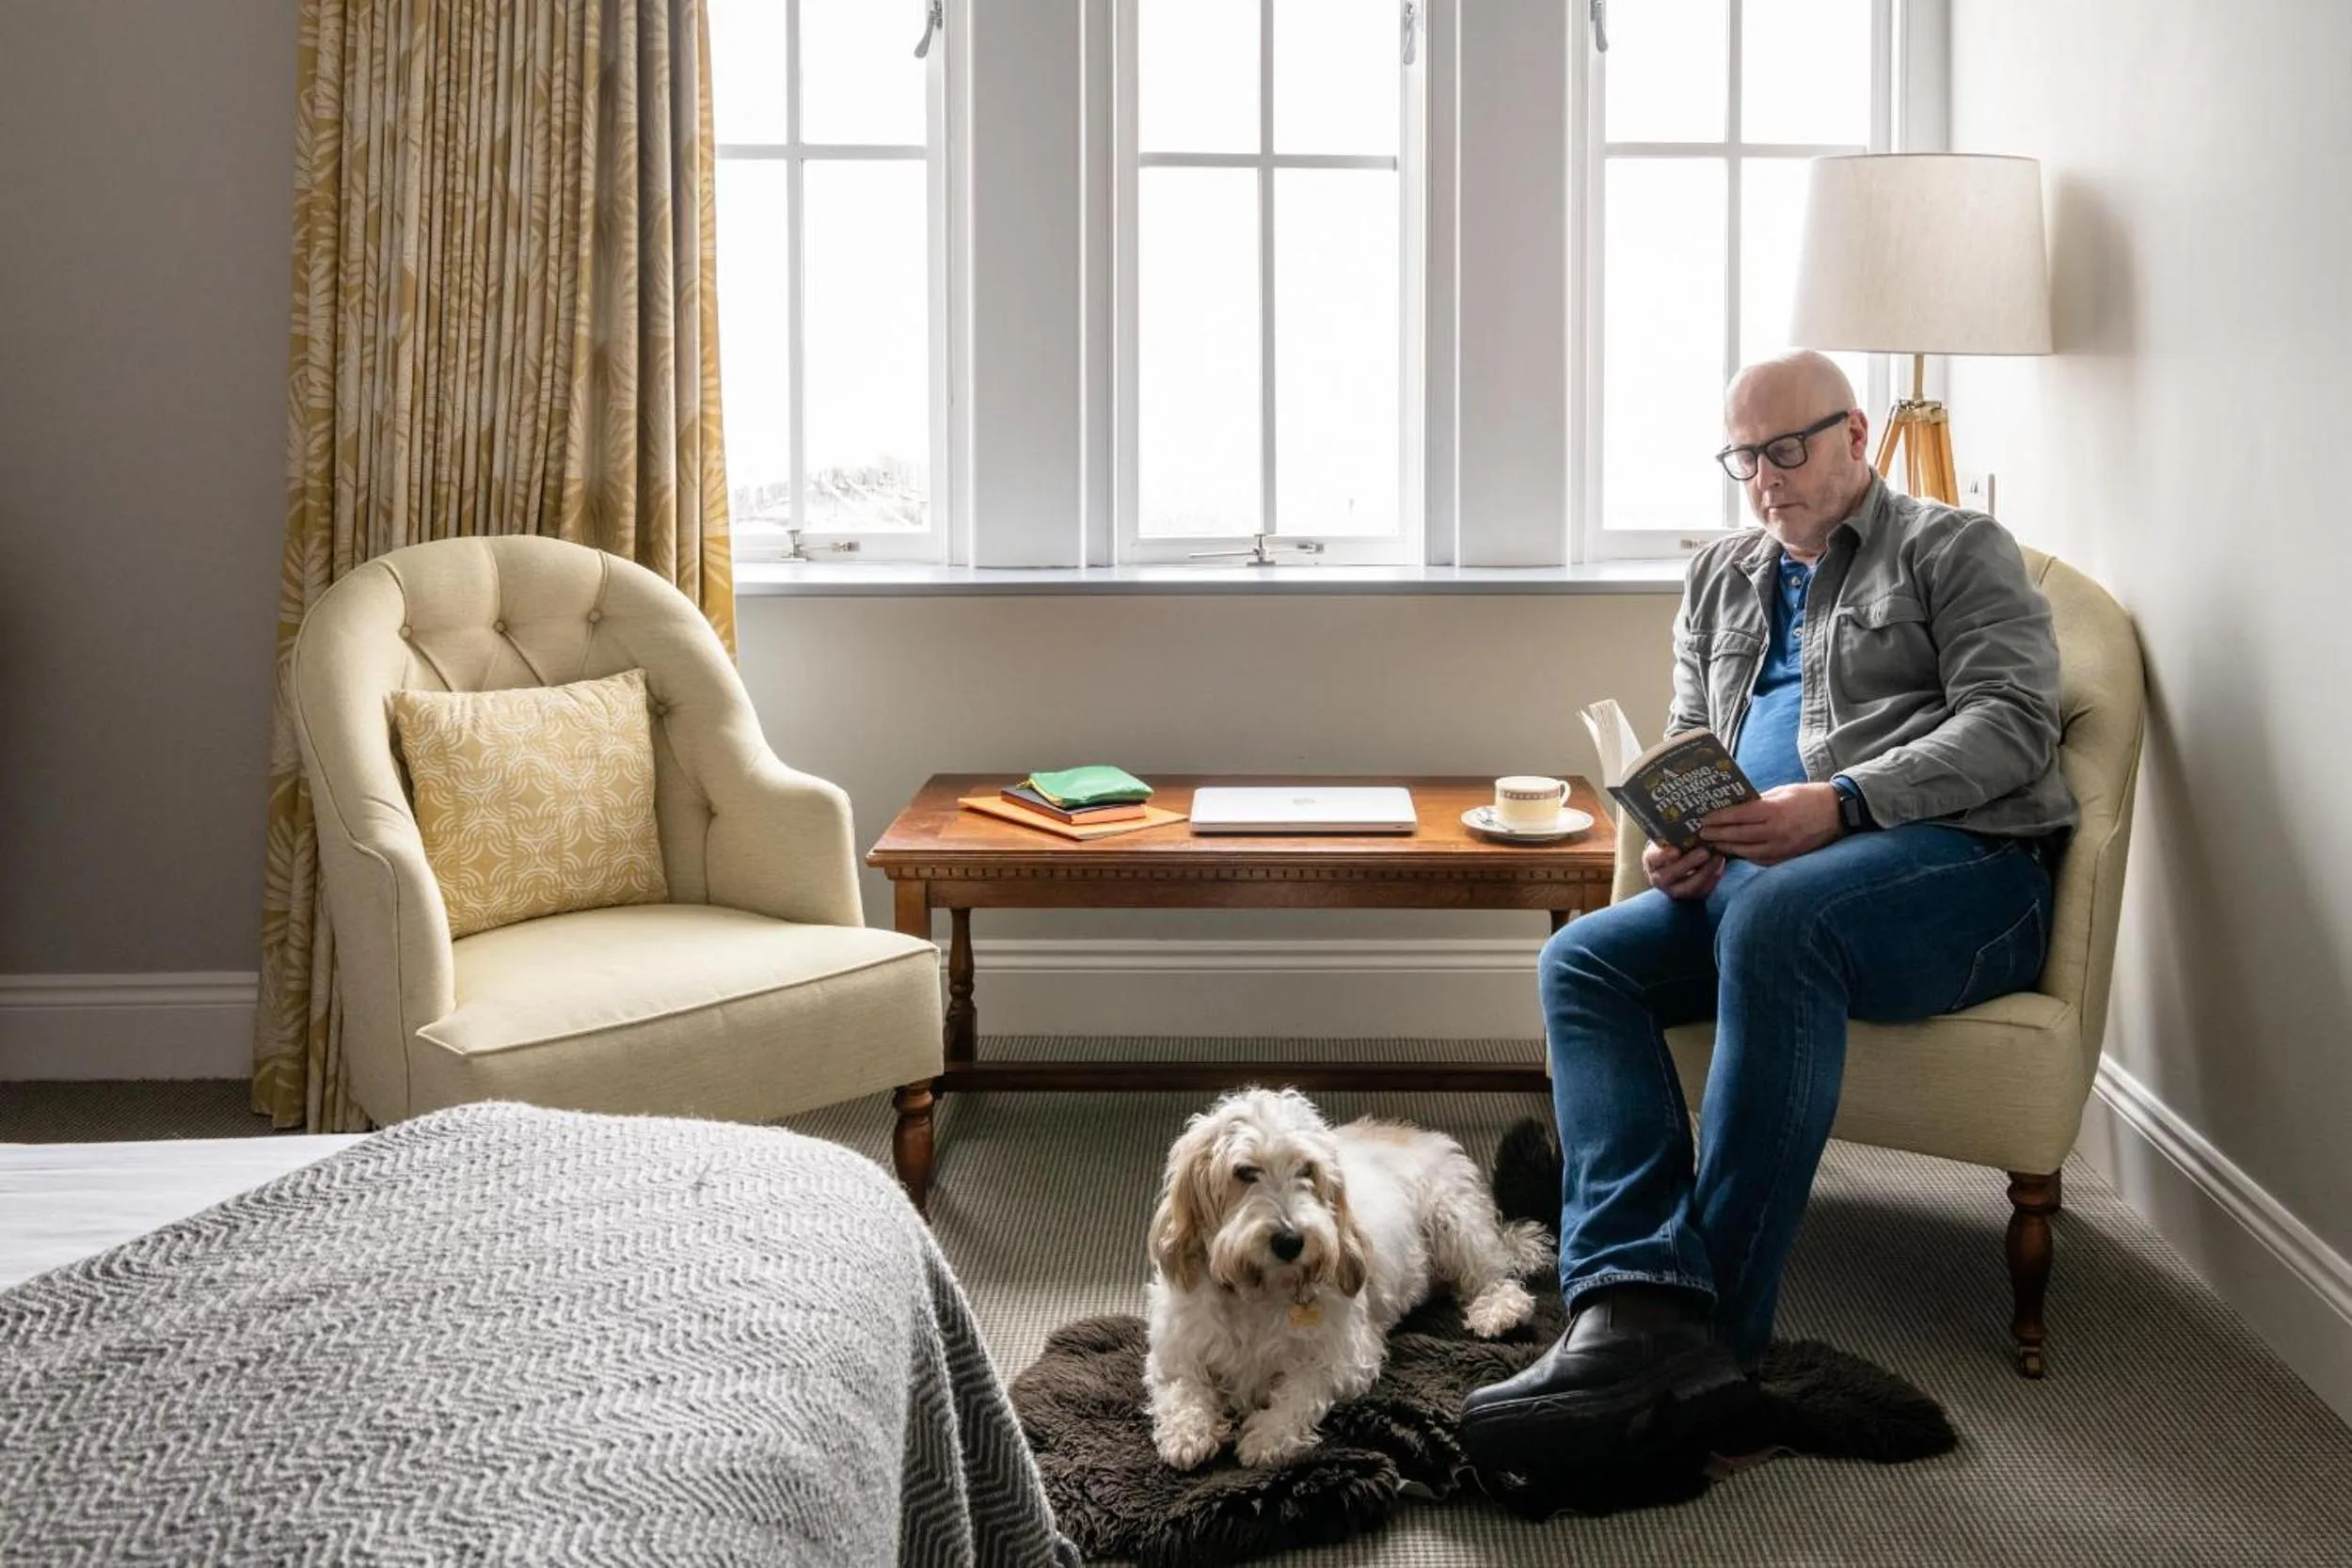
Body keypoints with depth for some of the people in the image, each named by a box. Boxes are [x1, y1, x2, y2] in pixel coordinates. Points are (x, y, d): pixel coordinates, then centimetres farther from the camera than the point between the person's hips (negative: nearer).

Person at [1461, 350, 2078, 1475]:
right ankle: (1637, 1306, -39)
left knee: (1773, 915, -38)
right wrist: (1680, 840, 1)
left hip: (1959, 867, -6)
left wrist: (1839, 804, -20)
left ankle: (1714, 1328, -39)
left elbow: (2012, 723, -5)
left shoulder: (1955, 550, 10)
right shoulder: (1721, 579, 28)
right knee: (1583, 957, -21)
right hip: (1755, 875, 6)